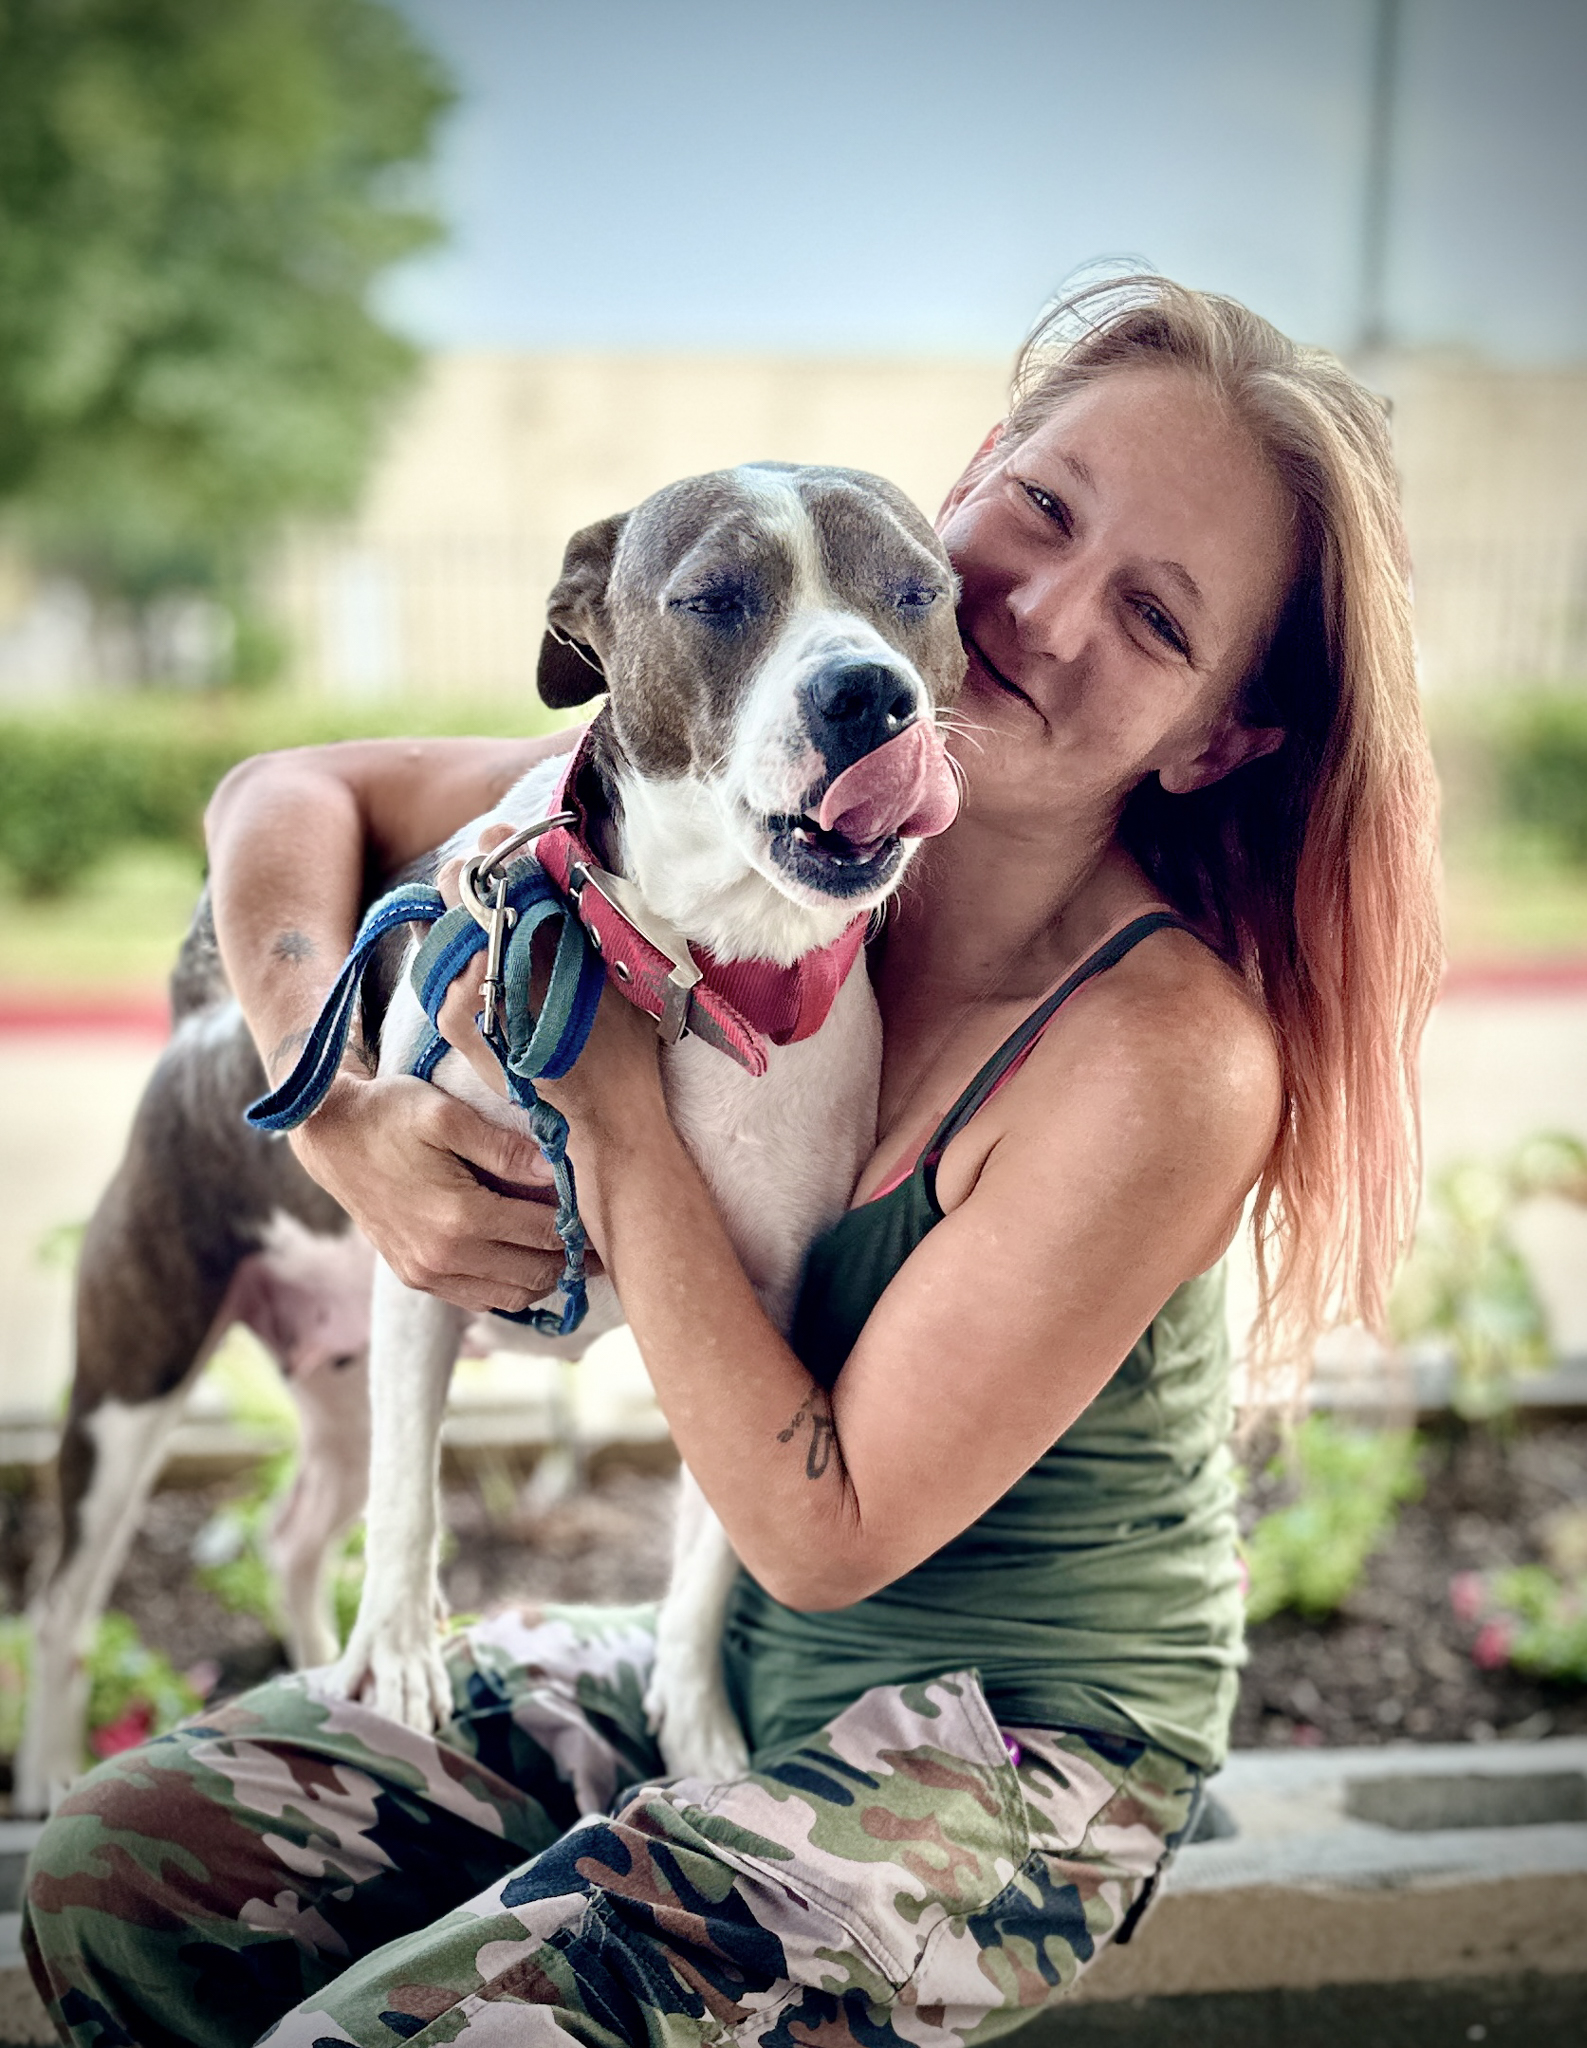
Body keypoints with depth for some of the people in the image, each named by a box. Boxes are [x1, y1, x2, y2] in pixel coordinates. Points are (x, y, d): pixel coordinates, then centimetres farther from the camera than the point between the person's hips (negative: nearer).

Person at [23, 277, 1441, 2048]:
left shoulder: (1167, 1057, -27)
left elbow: (825, 1534, -22)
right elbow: (289, 796, 0)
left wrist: (613, 1085, -25)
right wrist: (347, 1123, -17)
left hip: (1011, 1757, -5)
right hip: (729, 1658, 6)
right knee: (120, 1867, 2)